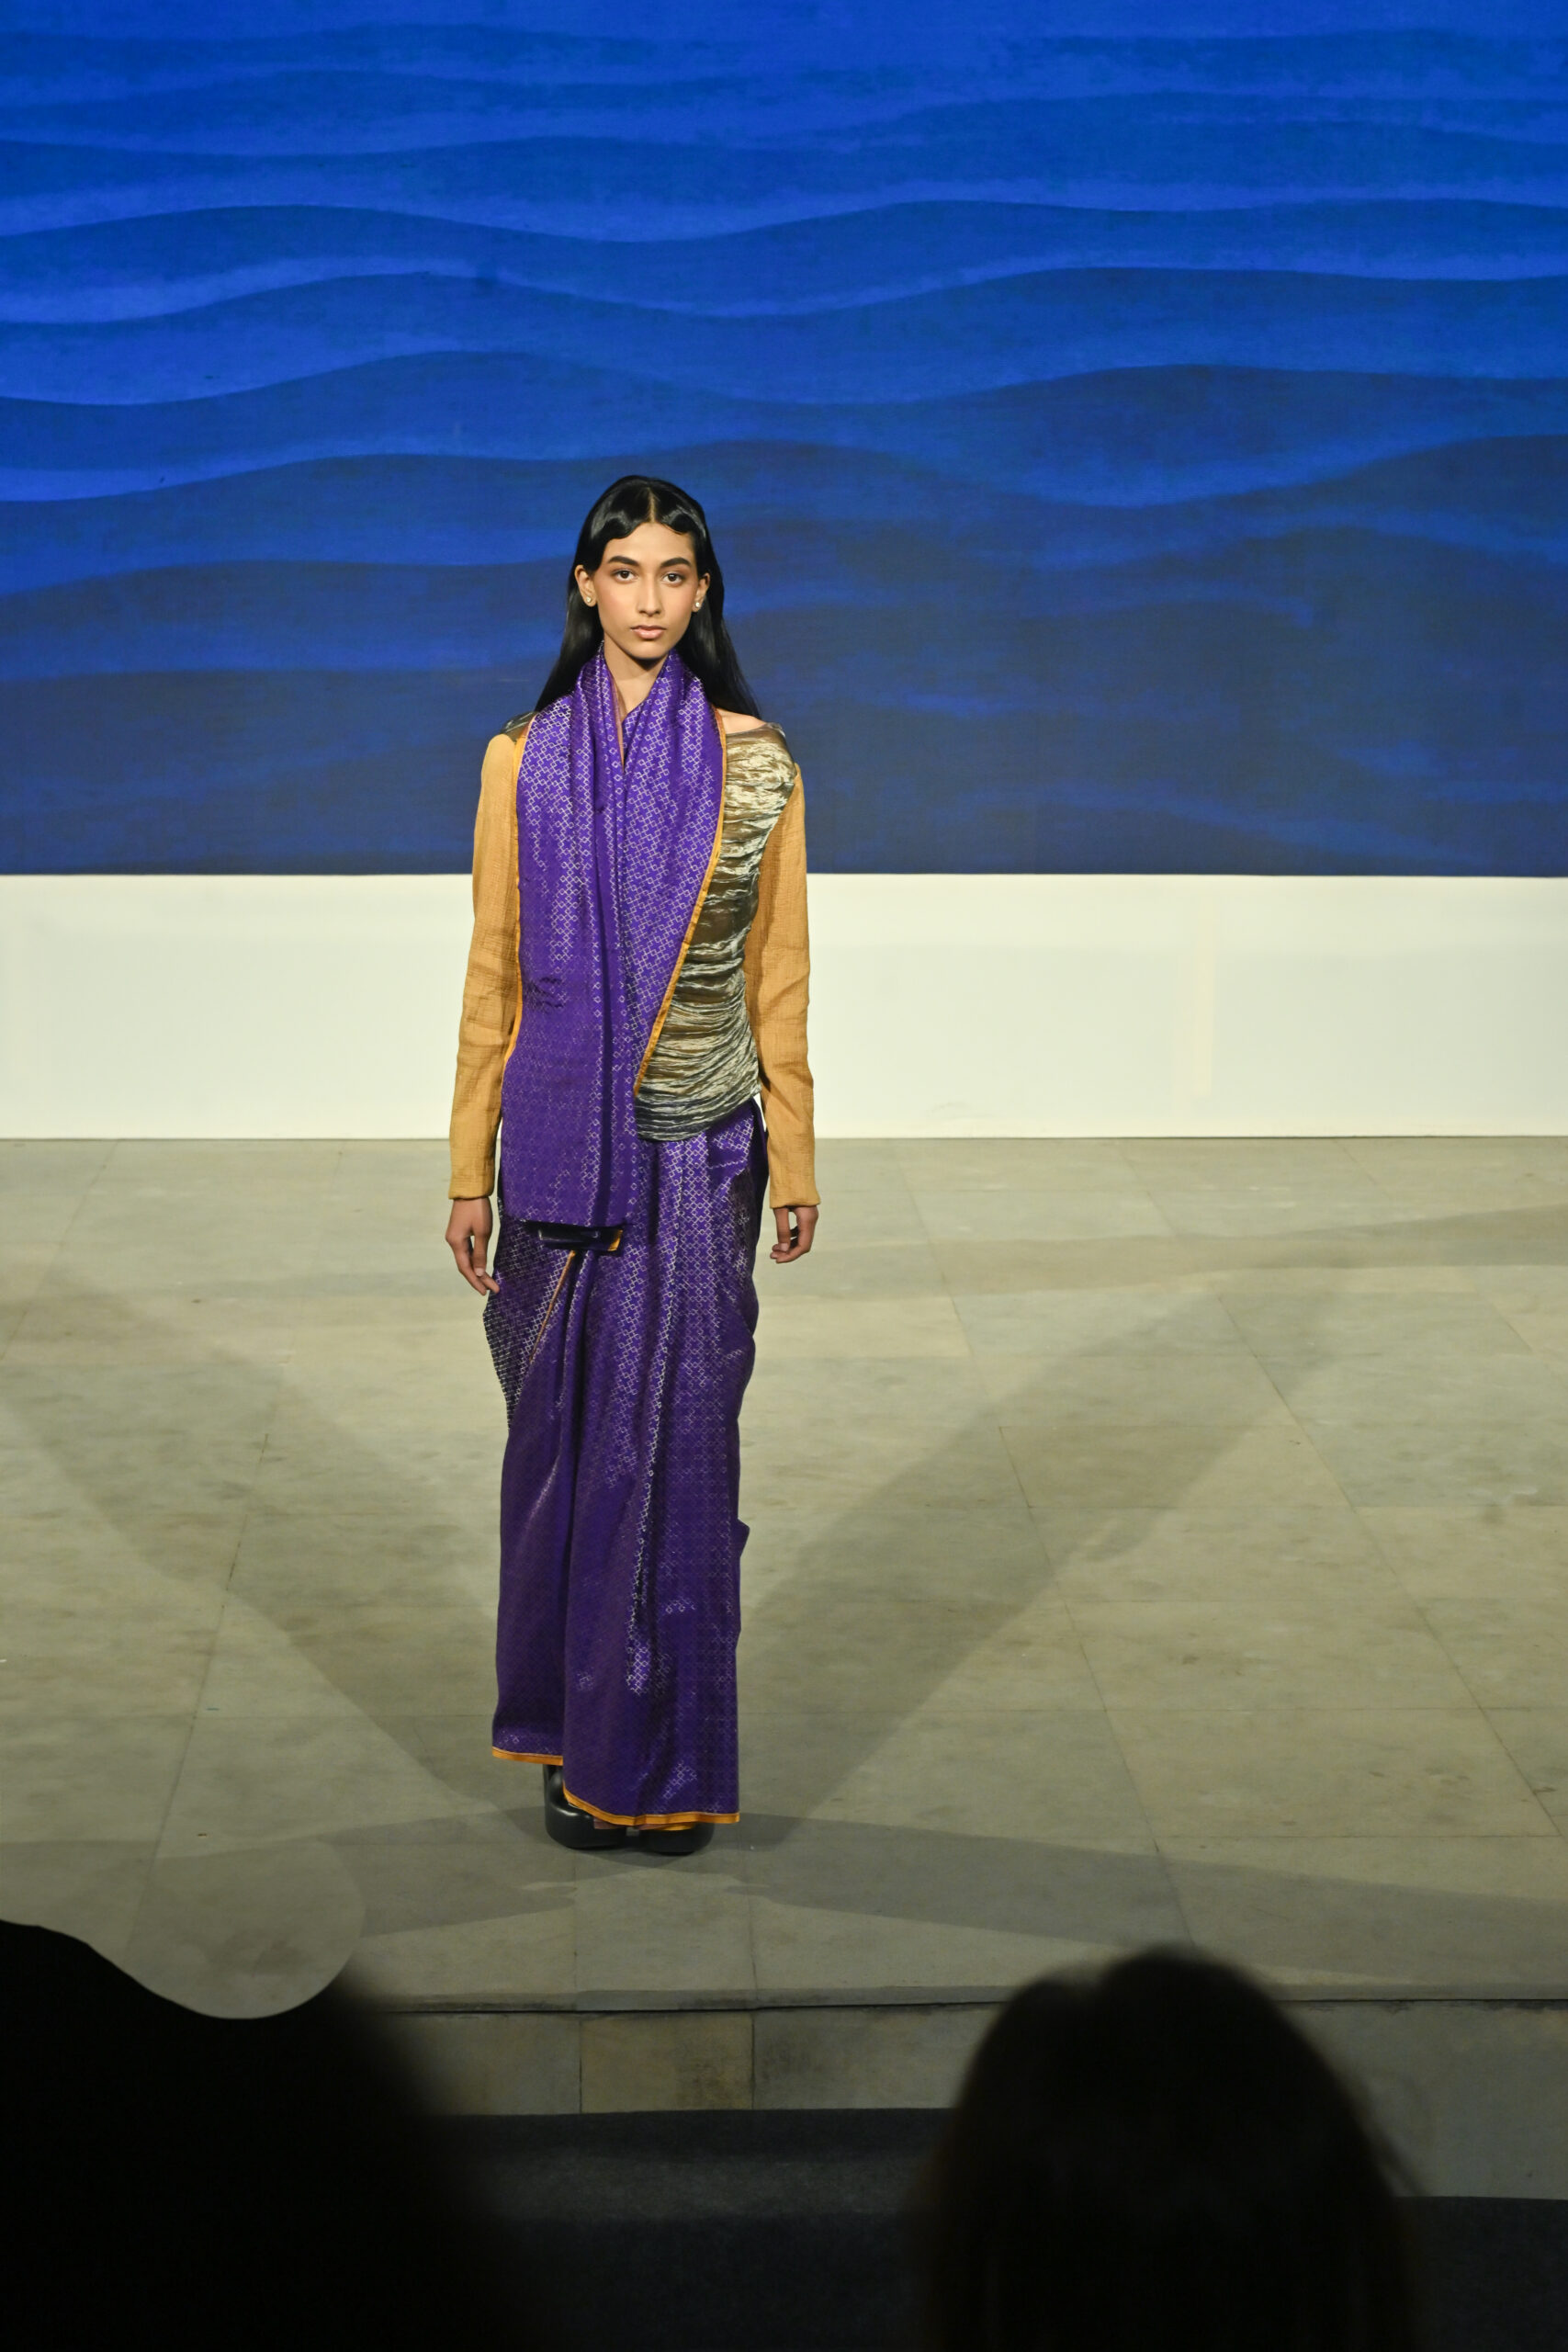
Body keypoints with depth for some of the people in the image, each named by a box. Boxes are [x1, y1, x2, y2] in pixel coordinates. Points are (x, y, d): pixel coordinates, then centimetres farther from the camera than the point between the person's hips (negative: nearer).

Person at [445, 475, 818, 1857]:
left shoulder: (756, 765, 1)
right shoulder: (526, 762, 3)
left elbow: (778, 978, 4)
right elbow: (495, 977, 5)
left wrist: (795, 1163, 5)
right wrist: (471, 1169, 3)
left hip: (699, 1155, -1)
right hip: (562, 1151, 1)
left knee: (679, 1443, 2)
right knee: (565, 1435, 7)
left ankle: (670, 1761, 14)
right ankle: (578, 1741, 21)